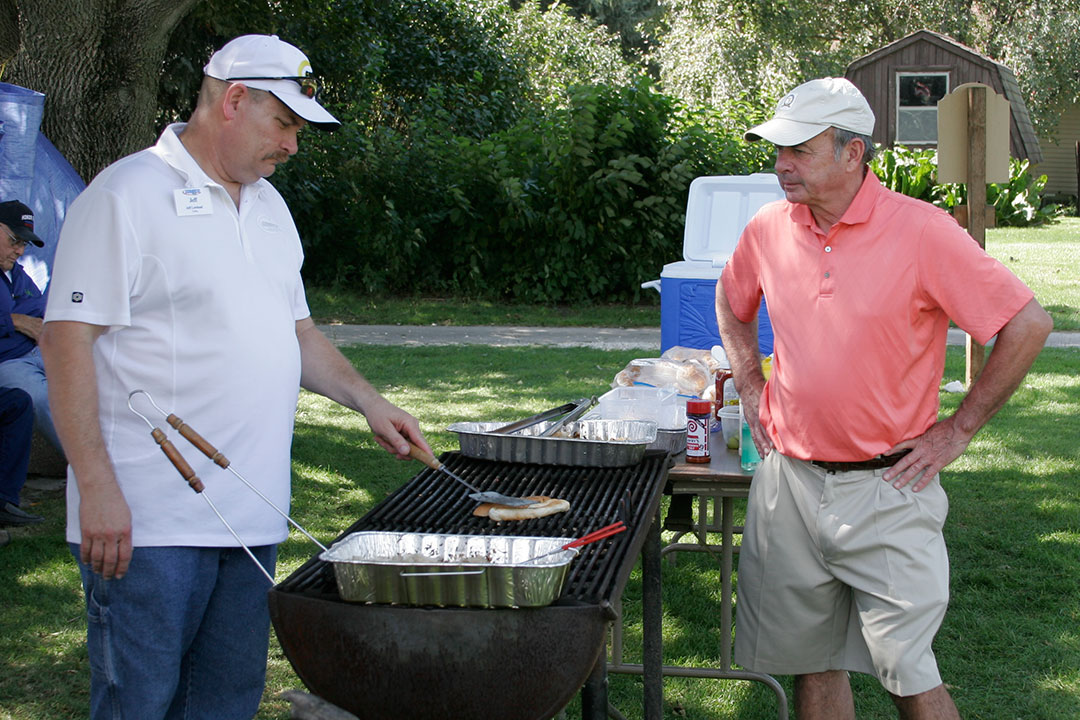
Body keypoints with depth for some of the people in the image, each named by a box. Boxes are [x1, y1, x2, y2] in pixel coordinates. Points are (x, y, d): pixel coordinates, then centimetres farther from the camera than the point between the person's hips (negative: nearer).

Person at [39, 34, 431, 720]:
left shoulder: (269, 205, 17)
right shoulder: (128, 193, -9)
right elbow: (68, 337, -14)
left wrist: (368, 400, 11)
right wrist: (96, 486, -19)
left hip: (253, 512, 8)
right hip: (149, 517, -8)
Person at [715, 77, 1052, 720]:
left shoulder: (922, 231, -13)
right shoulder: (770, 229, 2)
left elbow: (1029, 325, -11)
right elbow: (732, 303, 24)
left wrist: (958, 430, -9)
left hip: (886, 489, -4)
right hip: (789, 482, 5)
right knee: (813, 663, 14)